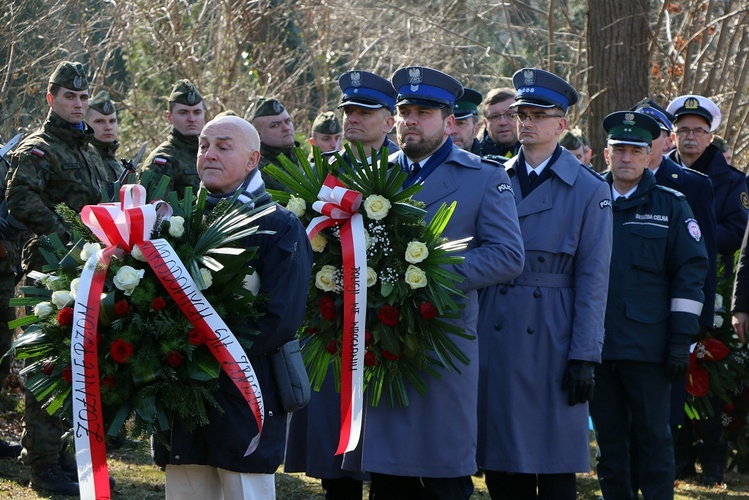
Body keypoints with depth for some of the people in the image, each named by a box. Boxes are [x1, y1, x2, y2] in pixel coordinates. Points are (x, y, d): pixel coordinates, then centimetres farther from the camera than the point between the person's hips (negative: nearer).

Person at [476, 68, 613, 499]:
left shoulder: (589, 190, 0)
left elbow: (593, 278, -3)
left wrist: (584, 356, -9)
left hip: (551, 337, -4)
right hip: (495, 336, 4)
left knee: (554, 464, -1)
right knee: (501, 463, 5)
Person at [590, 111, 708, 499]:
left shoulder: (670, 206, 4)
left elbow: (691, 272, 1)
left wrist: (682, 339, -6)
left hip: (648, 346, -3)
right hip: (597, 346, 3)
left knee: (653, 438, 0)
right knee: (608, 437, 8)